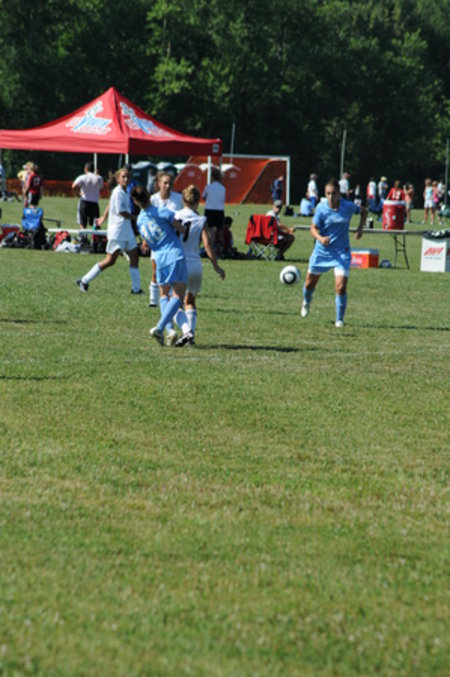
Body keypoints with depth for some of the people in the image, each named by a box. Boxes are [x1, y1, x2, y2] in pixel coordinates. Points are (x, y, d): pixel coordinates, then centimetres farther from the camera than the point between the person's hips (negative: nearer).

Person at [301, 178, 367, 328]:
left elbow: (364, 211, 9)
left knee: (341, 287, -15)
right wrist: (320, 238, -31)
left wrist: (360, 228, -5)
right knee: (310, 283, 15)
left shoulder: (348, 206, -11)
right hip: (322, 251, 1)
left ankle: (340, 319, 3)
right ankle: (306, 302, 51)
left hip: (342, 252, -1)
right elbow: (314, 228, -9)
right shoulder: (321, 208, -14)